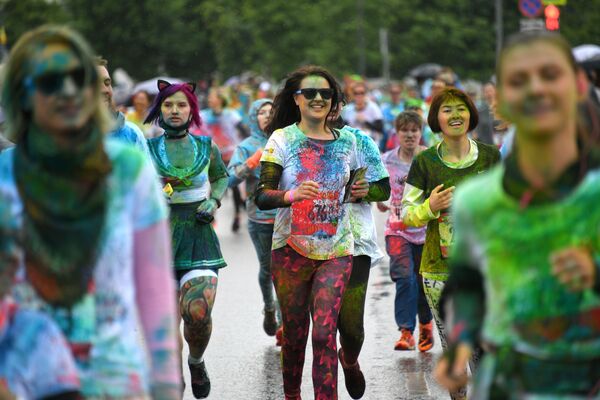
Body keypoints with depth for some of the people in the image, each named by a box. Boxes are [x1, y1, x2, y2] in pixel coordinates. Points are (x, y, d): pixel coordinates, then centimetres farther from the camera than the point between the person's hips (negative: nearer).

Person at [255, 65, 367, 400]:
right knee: (295, 333, 7)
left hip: (336, 250, 1)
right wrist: (291, 195, -29)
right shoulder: (282, 139, -2)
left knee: (324, 334, -12)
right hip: (291, 248, -1)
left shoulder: (347, 140, 8)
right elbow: (261, 196, -9)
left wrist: (360, 192, 0)